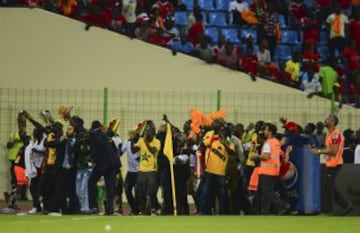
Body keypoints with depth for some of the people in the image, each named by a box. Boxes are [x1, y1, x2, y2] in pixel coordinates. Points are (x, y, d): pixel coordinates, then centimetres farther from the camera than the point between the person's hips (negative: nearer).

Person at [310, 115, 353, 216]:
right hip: (330, 164, 10)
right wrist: (318, 149, 5)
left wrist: (319, 151, -18)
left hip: (334, 164, -10)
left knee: (328, 187, -4)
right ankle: (346, 205, 16)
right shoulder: (330, 134, 14)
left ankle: (327, 210, 3)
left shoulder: (335, 134, -18)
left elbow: (334, 150, -22)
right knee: (330, 187, 13)